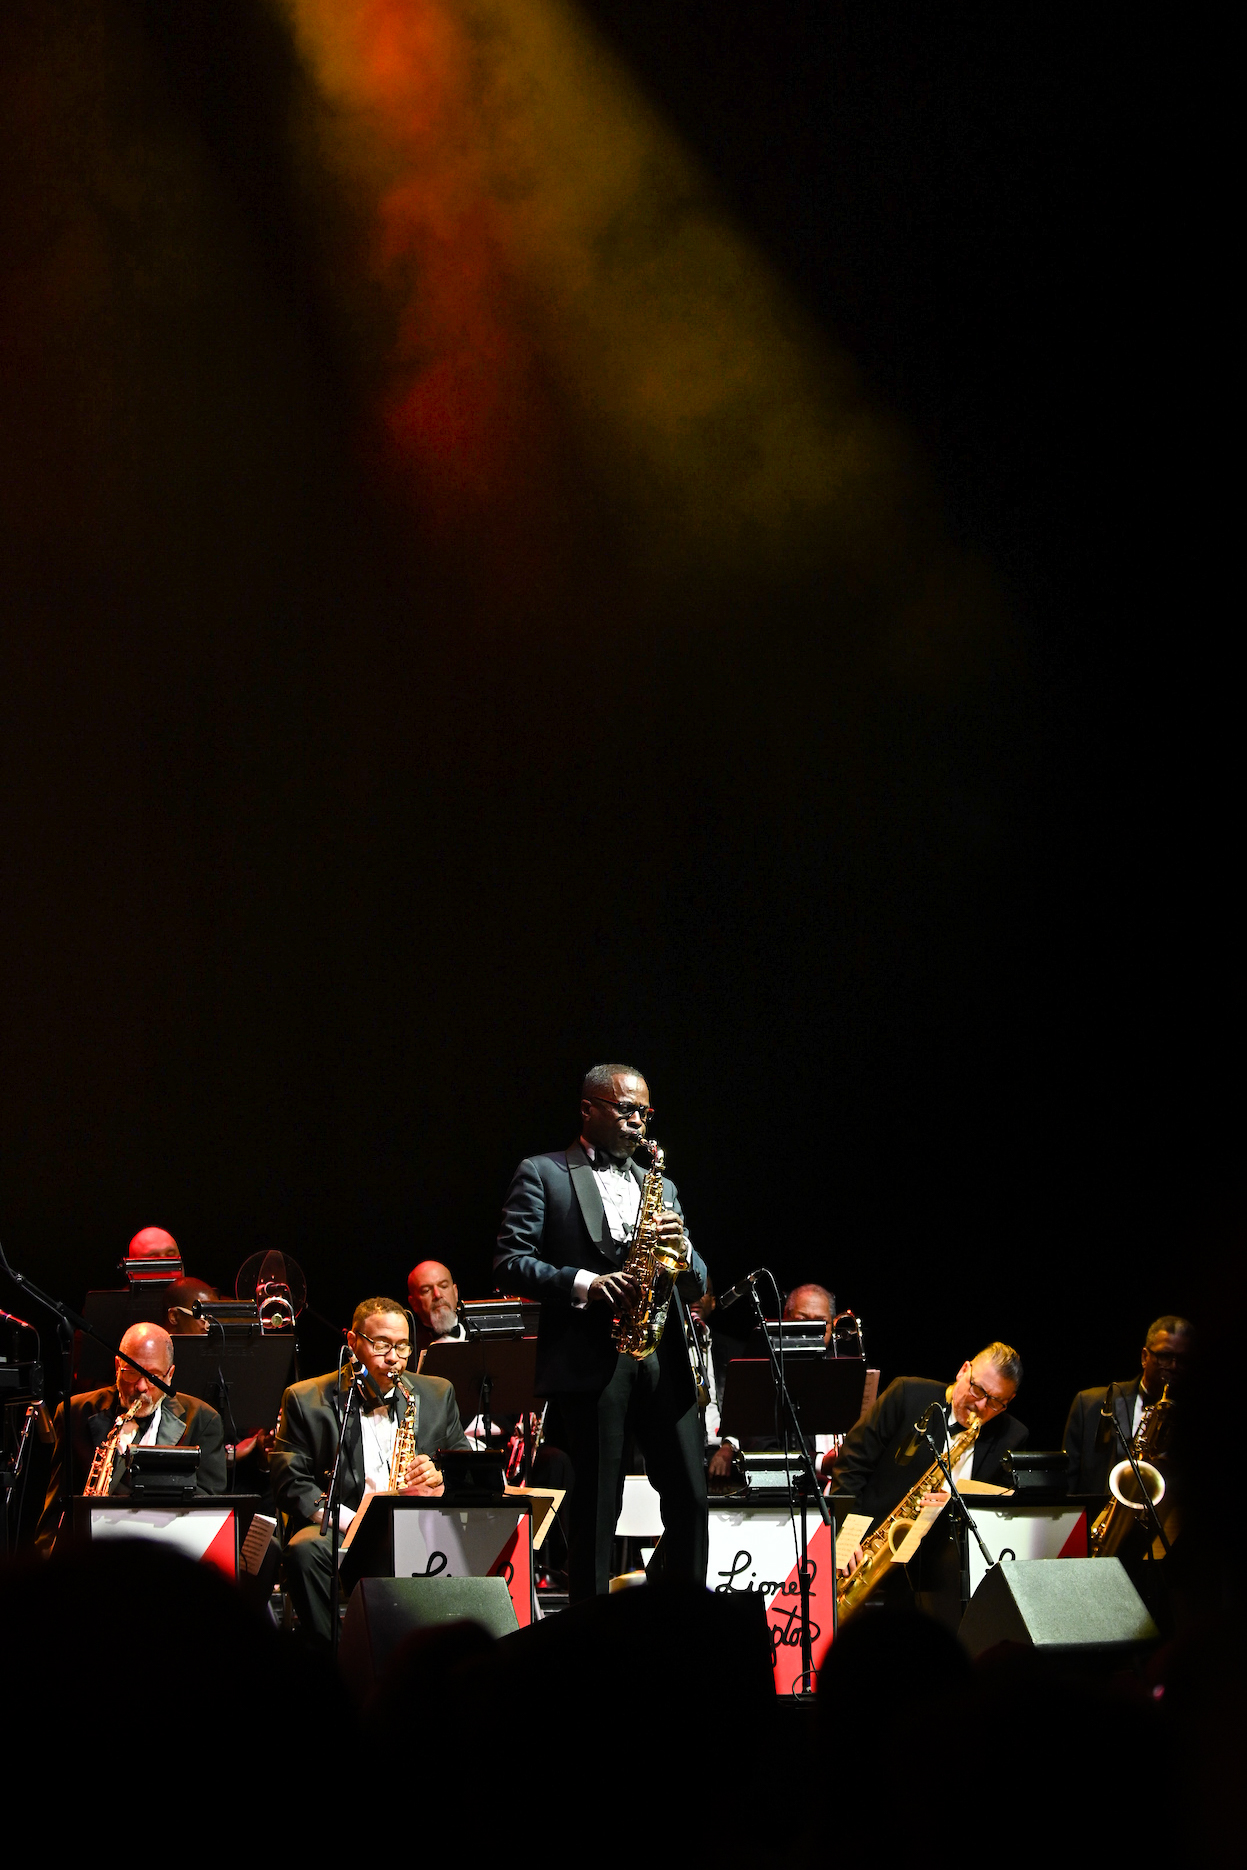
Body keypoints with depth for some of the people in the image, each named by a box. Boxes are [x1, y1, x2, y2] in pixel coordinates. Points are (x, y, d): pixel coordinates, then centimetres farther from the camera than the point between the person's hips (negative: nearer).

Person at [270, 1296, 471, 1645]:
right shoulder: (306, 1400, 7)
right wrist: (350, 1522, -17)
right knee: (306, 1551, -36)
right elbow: (289, 1483, -1)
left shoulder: (436, 1394, 16)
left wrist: (440, 1480, -8)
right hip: (337, 1527, -1)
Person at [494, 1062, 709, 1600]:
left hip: (661, 1358, 5)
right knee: (596, 1506, -3)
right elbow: (510, 1264, -4)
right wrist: (583, 1283, -17)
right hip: (588, 1360, -5)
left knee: (690, 1498, 0)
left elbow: (696, 1286, 19)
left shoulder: (659, 1186, 22)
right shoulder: (542, 1174, 6)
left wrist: (679, 1248, -3)